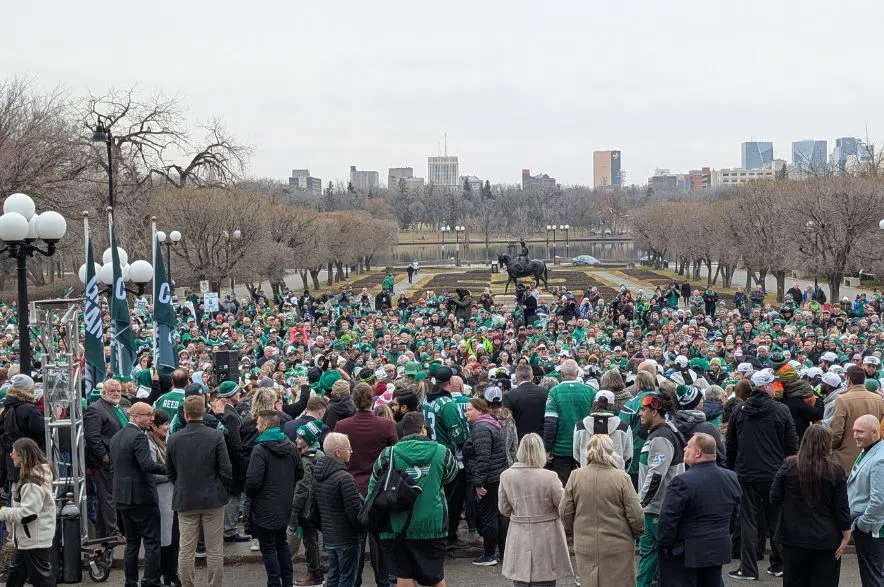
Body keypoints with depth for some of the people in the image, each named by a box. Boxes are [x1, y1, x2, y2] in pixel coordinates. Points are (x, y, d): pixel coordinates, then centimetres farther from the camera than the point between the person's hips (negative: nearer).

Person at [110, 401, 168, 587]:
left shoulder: (116, 437, 12)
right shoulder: (139, 436, -16)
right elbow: (147, 465, -26)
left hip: (122, 497, 8)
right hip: (142, 496, -8)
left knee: (131, 542, 14)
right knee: (152, 542, -2)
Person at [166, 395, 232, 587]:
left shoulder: (173, 439, -5)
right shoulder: (216, 436, -12)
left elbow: (169, 472, 6)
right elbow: (226, 470, -10)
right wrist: (224, 491, 6)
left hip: (184, 500, 2)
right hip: (213, 499, -2)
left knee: (186, 550, 8)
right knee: (215, 550, 6)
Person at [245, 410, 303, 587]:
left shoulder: (260, 450, -19)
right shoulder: (291, 447, 4)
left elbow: (253, 480, -24)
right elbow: (299, 474, 10)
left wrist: (249, 493, -4)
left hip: (265, 508, -7)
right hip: (285, 506, 7)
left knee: (268, 548, 1)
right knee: (282, 544, 20)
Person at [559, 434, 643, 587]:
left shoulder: (576, 476, -4)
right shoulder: (621, 478, -11)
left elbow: (565, 512, 2)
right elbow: (635, 514, -9)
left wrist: (573, 529, 21)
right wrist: (637, 532, 11)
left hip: (586, 546, 3)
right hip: (618, 548, -2)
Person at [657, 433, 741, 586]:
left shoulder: (683, 482, -21)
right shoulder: (732, 478, 1)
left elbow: (667, 520, -20)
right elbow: (734, 514, 14)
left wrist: (663, 546, -8)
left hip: (685, 555, -7)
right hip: (719, 551, 7)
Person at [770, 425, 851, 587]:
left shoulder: (789, 466, -6)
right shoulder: (835, 471, -8)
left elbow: (775, 499, -2)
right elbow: (842, 507, -5)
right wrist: (846, 536, 3)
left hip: (794, 538, 1)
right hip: (826, 541, -1)